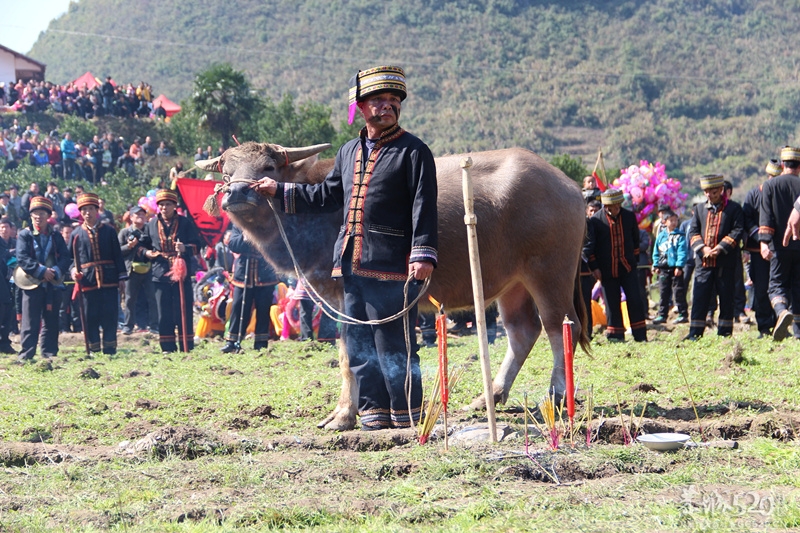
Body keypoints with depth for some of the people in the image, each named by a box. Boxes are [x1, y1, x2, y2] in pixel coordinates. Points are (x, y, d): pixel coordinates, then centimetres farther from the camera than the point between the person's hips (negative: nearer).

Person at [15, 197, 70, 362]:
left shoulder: (56, 236, 10)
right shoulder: (24, 235, 2)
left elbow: (65, 257, 2)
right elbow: (22, 258, -10)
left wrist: (56, 272, -17)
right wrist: (41, 271, -19)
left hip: (54, 284, 3)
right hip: (32, 284, -3)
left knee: (51, 323, 7)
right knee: (30, 323, -5)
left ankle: (49, 355, 14)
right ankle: (26, 356, -4)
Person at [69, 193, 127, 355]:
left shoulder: (109, 231, 7)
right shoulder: (76, 234, 7)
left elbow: (118, 255, 7)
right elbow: (70, 257, 9)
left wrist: (122, 277, 2)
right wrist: (73, 270, -10)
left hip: (109, 281, 0)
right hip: (87, 281, 0)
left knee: (110, 317, 0)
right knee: (90, 319, 3)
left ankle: (110, 351, 6)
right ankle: (94, 352, 10)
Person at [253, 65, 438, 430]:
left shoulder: (413, 151, -2)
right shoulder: (349, 153, 18)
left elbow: (423, 206, -9)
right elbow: (327, 195, 28)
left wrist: (423, 253, -19)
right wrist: (280, 192, 27)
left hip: (391, 264, -7)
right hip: (351, 263, 7)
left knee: (392, 342, -5)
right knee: (358, 342, 10)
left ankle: (406, 413, 5)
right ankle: (373, 410, 18)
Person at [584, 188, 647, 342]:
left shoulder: (629, 216, 1)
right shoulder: (595, 220, -7)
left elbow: (635, 240, 13)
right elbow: (589, 244, -3)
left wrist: (634, 259, 13)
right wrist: (594, 267, -6)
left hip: (628, 267, 2)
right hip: (608, 270, -2)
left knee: (635, 300, -1)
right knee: (612, 303, 5)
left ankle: (640, 335, 5)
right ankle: (616, 335, 14)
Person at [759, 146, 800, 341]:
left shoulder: (770, 185, -1)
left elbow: (766, 217, -8)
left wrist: (764, 242, -12)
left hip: (780, 245, -1)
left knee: (777, 283, 3)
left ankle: (782, 311, -27)